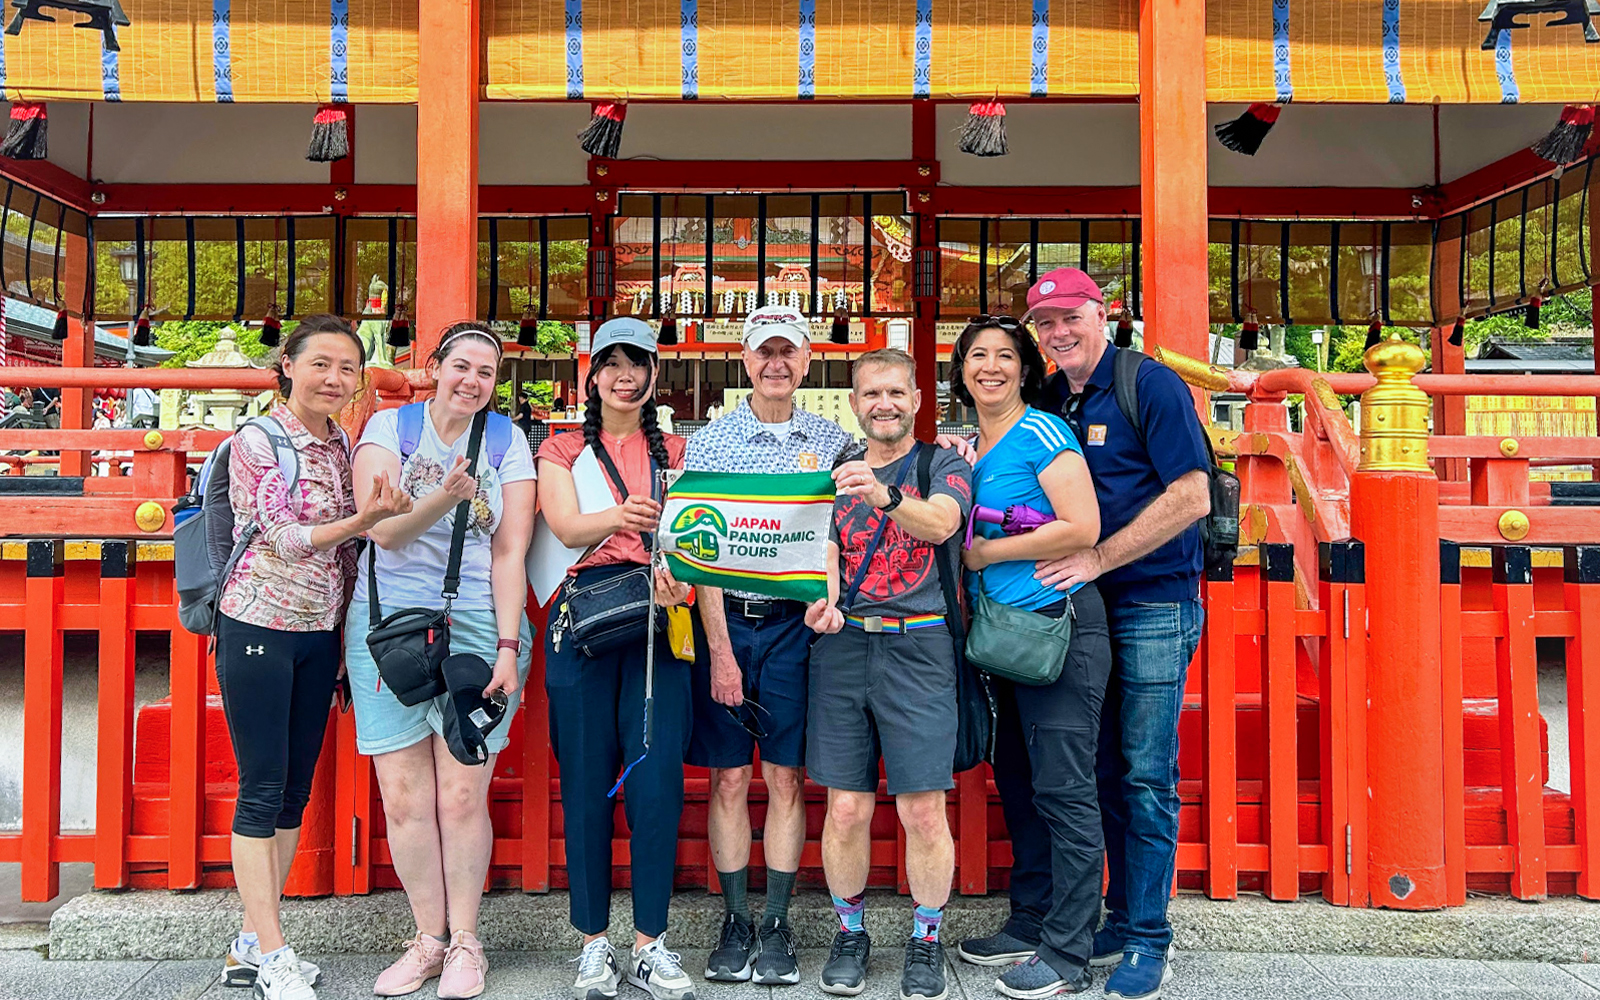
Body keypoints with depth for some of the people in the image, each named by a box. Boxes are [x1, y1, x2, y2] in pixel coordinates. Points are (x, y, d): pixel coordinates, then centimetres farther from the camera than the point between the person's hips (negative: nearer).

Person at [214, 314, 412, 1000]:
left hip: (321, 634, 6)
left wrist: (347, 640, 11)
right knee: (261, 789, -1)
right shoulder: (256, 441, -7)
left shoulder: (347, 448, 10)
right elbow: (287, 536, -16)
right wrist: (361, 520, -32)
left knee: (296, 789, 9)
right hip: (259, 628, -6)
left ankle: (250, 943, 21)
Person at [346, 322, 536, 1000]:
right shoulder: (389, 428, 4)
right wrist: (444, 498, -28)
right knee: (404, 798, 1)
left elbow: (510, 552, 1)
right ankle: (429, 937, 18)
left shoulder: (507, 442, 6)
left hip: (477, 629, 0)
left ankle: (465, 942, 15)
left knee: (462, 797, -2)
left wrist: (508, 646, -7)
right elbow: (385, 530, -9)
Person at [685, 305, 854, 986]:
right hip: (727, 620, -1)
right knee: (729, 778, 4)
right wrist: (721, 650, -10)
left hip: (796, 623, 1)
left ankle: (777, 927, 15)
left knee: (786, 778, 4)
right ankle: (735, 922, 17)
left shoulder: (834, 442, 7)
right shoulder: (710, 441, 2)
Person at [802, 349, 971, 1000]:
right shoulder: (837, 474, 17)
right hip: (843, 648, 3)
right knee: (846, 808, 2)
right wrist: (822, 600, -15)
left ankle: (925, 940, 17)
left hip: (918, 647, -2)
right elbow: (826, 552, 6)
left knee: (923, 811, -4)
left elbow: (940, 522, -14)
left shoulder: (945, 465, 8)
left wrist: (884, 495, -33)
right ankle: (849, 932, 23)